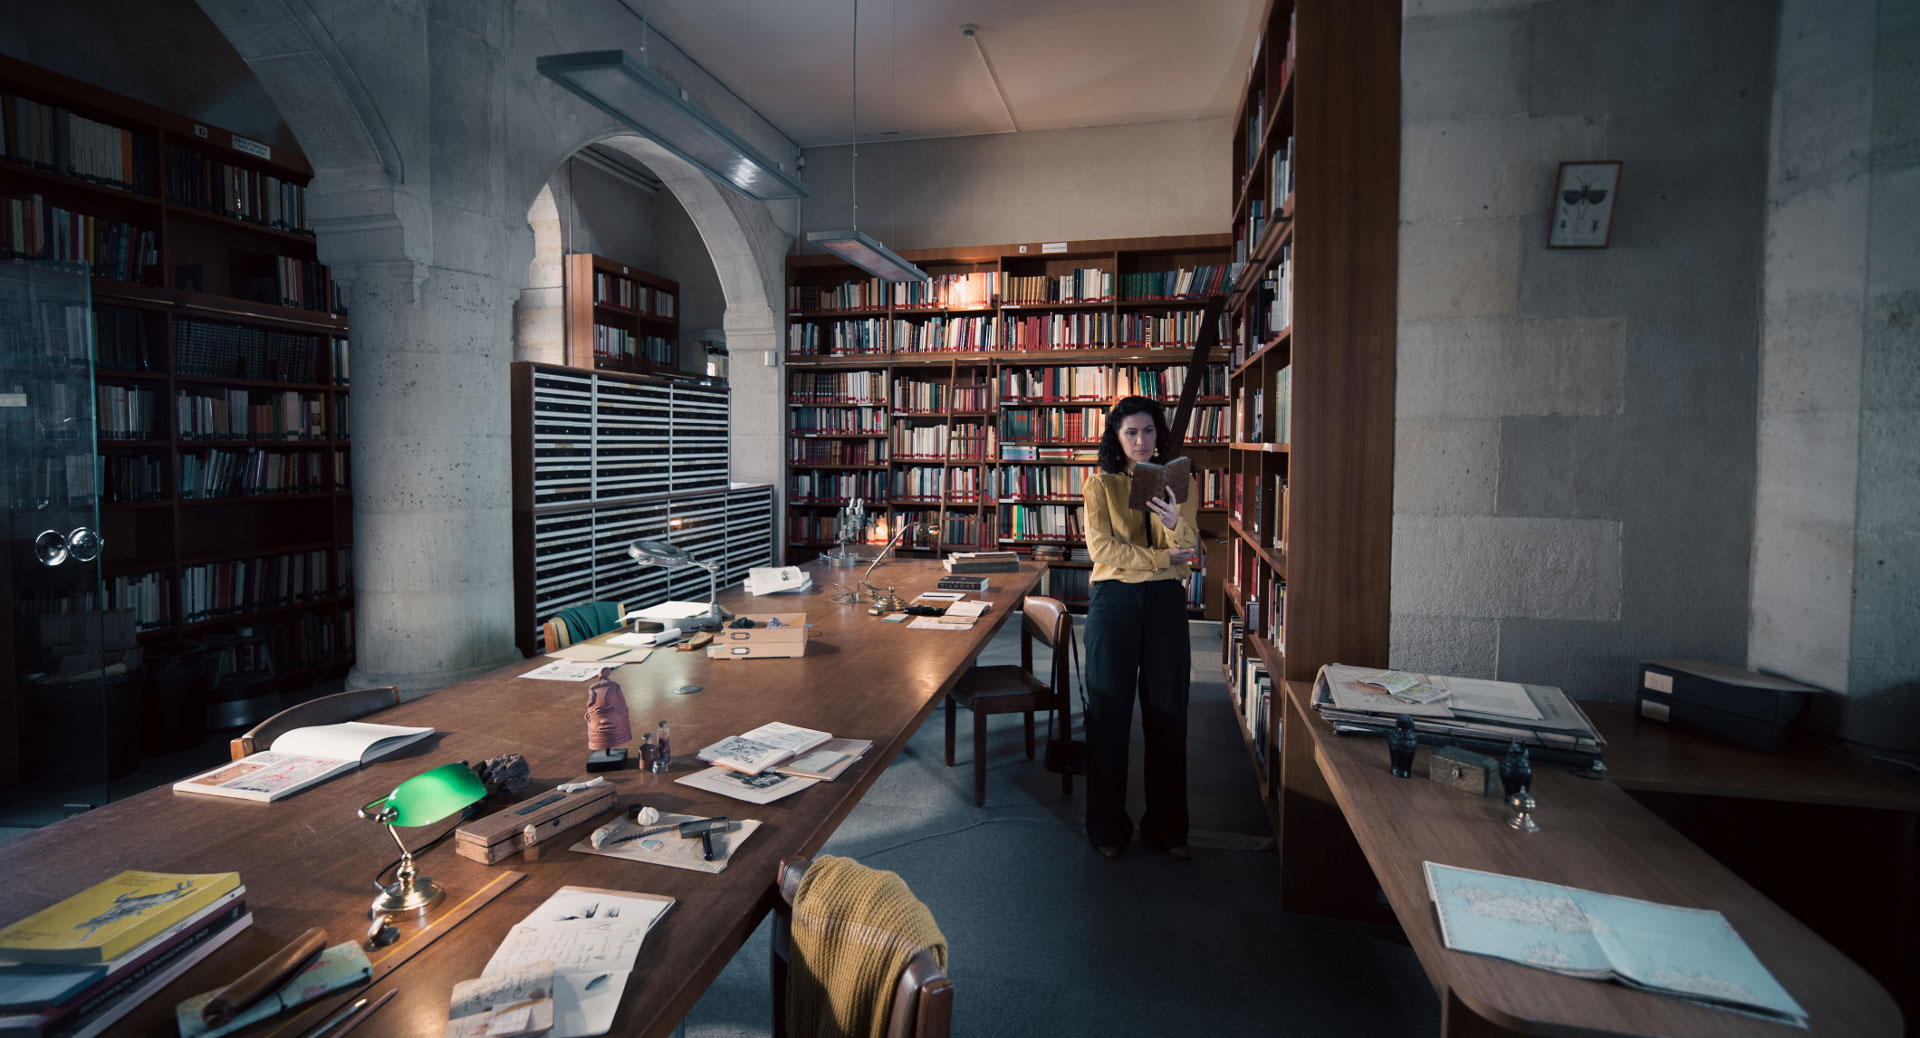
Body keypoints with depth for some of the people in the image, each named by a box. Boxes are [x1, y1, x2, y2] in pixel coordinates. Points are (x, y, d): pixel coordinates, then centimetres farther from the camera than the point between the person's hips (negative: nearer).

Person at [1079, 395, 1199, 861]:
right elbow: (1102, 547, -9)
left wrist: (1175, 522, -25)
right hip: (1114, 600, -2)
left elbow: (1188, 550, -4)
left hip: (1166, 601, 2)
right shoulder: (1101, 483, 1)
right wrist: (1162, 557, -14)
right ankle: (1108, 826, 19)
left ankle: (1166, 826, 23)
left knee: (1168, 713, 7)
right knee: (1109, 712, 4)